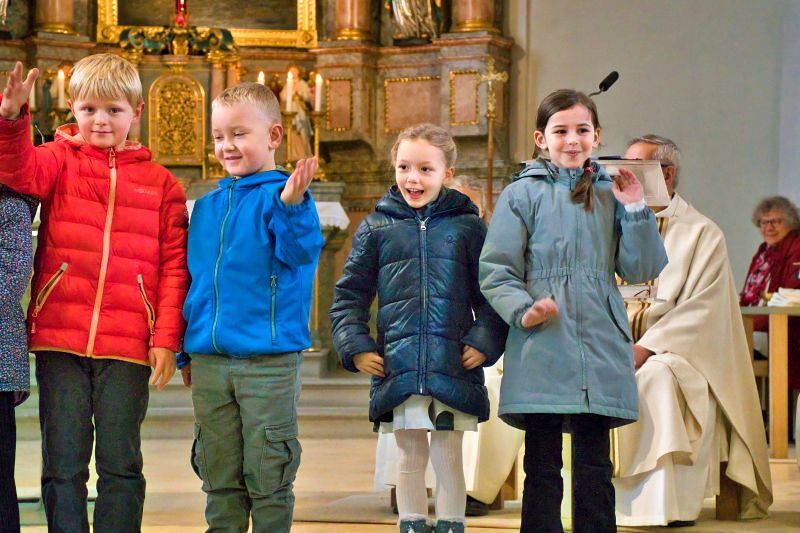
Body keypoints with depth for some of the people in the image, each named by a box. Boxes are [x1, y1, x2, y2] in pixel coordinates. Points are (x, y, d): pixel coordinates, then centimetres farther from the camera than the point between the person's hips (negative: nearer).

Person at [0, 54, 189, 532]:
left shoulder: (160, 182, 7)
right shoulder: (59, 159, 8)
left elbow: (175, 266, 5)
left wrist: (166, 338, -4)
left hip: (127, 347, 0)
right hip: (60, 338, 0)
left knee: (121, 464, 4)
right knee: (62, 465, 5)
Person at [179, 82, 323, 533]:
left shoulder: (284, 195, -5)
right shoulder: (207, 206, 12)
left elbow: (300, 251, -21)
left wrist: (291, 206, -39)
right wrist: (186, 351, 18)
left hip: (269, 360, -5)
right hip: (209, 360, 5)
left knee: (268, 476, 2)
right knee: (220, 479, 12)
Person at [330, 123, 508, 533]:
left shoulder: (468, 226, 6)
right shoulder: (376, 228, 8)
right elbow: (349, 295, 11)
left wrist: (484, 342, -6)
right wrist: (355, 347, -1)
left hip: (455, 369, -1)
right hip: (398, 371, 1)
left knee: (449, 460, 3)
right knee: (410, 460, 9)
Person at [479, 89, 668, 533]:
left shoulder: (610, 195, 11)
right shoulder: (523, 194, 2)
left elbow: (643, 269, 7)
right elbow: (495, 270, -3)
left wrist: (634, 209, -4)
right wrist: (522, 310, -19)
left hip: (600, 349, 3)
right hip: (541, 349, -3)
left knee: (595, 467, 7)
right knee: (542, 467, 2)